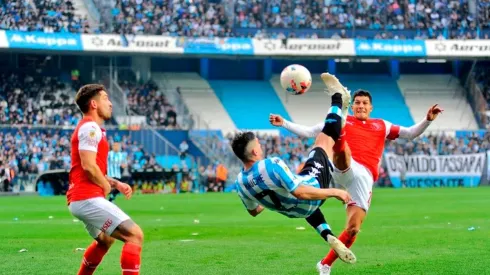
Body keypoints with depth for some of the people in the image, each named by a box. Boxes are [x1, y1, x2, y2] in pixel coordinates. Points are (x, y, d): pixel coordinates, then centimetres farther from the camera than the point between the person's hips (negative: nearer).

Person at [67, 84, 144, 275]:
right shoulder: (90, 127, -12)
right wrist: (106, 186, -5)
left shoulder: (89, 128, 21)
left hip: (80, 200, 11)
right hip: (88, 198, -11)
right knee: (135, 235, -16)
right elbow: (88, 166, -22)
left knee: (105, 240, 34)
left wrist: (115, 183, 14)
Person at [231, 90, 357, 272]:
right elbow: (301, 193, -36)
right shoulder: (272, 166, -36)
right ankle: (337, 98, 33)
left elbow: (254, 211, 5)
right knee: (325, 137, 9)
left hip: (294, 211, 6)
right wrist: (335, 192, -25)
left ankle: (328, 236, 21)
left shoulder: (240, 182, -14)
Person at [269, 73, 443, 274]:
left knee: (353, 228, -6)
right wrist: (284, 123, 13)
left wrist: (427, 120, 6)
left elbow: (410, 134, 23)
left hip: (364, 177, 2)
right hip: (343, 169, -2)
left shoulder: (381, 126, 28)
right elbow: (308, 132, 22)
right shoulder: (344, 121, 22)